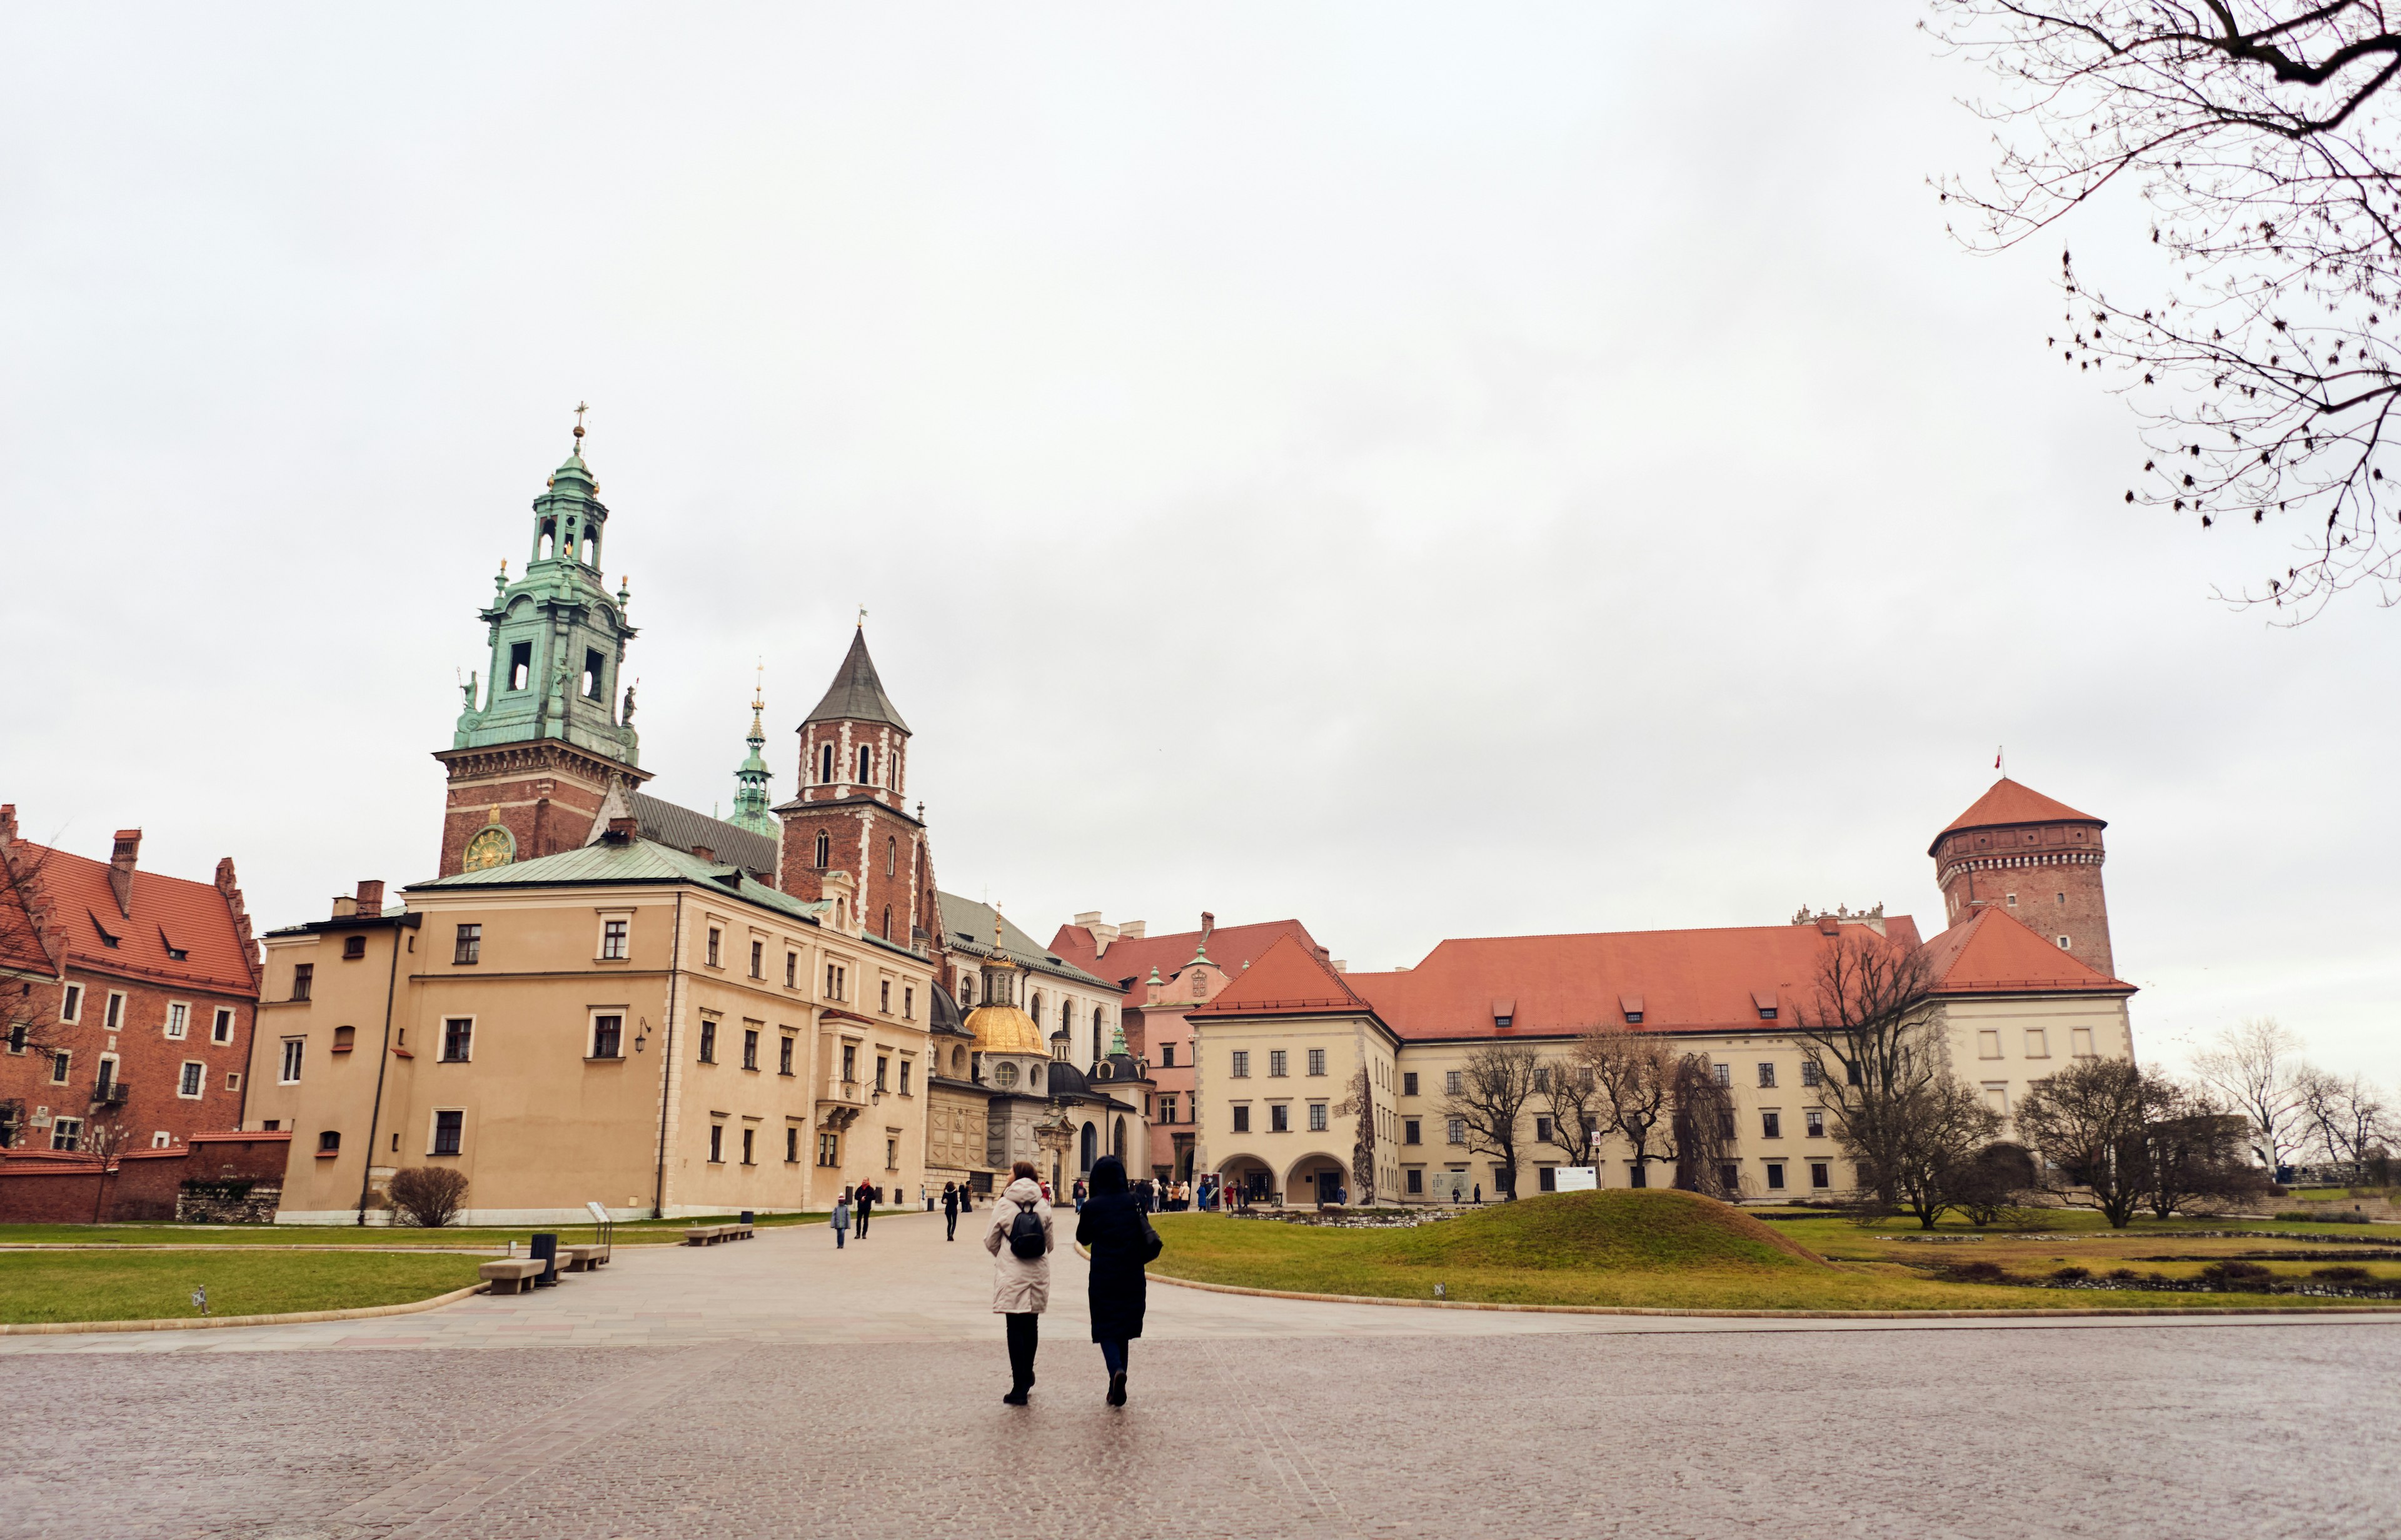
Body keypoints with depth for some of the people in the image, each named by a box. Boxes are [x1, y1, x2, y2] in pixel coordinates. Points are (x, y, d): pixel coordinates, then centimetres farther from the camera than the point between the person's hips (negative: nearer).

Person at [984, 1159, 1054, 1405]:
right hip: (1038, 1274, 3)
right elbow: (1050, 1242, 8)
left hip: (1011, 1275, -3)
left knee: (1015, 1328, -1)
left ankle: (1019, 1387, -3)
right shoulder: (1043, 1205, 1)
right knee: (1031, 1325, 16)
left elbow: (990, 1241, 0)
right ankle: (1027, 1375, 29)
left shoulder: (1004, 1205, -7)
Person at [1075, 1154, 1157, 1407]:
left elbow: (1083, 1239, 6)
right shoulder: (1134, 1202, -1)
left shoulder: (1092, 1206, -9)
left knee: (1107, 1329, 3)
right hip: (1132, 1278, 3)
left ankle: (1117, 1371, -25)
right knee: (1123, 1330, 15)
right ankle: (1116, 1390, 19)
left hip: (1103, 1277, -3)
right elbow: (1147, 1238, 5)